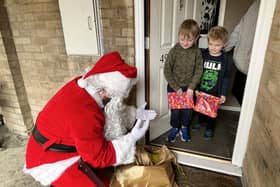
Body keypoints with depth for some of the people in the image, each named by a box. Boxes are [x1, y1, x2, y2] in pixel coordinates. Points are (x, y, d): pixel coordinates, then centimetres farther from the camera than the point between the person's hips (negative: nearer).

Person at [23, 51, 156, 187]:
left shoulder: (84, 86, -12)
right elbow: (99, 156, -25)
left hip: (65, 148, 8)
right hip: (52, 159, -8)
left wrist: (135, 113, -7)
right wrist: (132, 138, -23)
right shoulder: (84, 114, -38)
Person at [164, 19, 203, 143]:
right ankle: (175, 128, 34)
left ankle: (184, 127, 37)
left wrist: (191, 87, -11)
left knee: (188, 110, 10)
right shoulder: (174, 51, -14)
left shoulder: (197, 52, -8)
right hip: (174, 86, -1)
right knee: (175, 110, 8)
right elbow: (167, 71, -12)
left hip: (188, 87, 2)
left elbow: (198, 71, -4)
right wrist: (177, 88, -12)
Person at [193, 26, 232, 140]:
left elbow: (225, 78, -4)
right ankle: (201, 121, 46)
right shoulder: (202, 55, -8)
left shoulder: (225, 59, -8)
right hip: (200, 90, 2)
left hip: (215, 92, -1)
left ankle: (209, 128, 34)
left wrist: (223, 93, -7)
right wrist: (196, 88, -6)